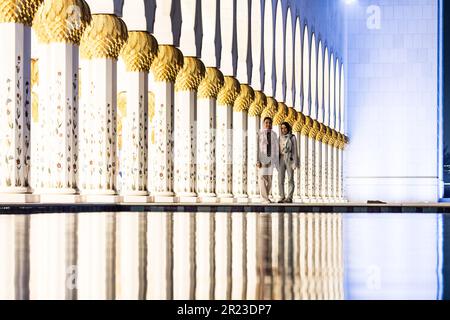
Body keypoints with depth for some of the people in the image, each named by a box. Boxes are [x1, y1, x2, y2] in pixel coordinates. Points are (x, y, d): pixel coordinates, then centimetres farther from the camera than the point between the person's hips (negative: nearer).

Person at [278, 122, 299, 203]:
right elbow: (278, 150, 14)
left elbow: (295, 150, -5)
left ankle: (289, 198, 0)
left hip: (290, 159, -4)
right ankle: (282, 198, 3)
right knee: (280, 179, -2)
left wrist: (295, 163, -12)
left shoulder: (292, 137, -2)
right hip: (281, 159, 4)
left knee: (290, 179, -4)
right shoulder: (280, 138, 13)